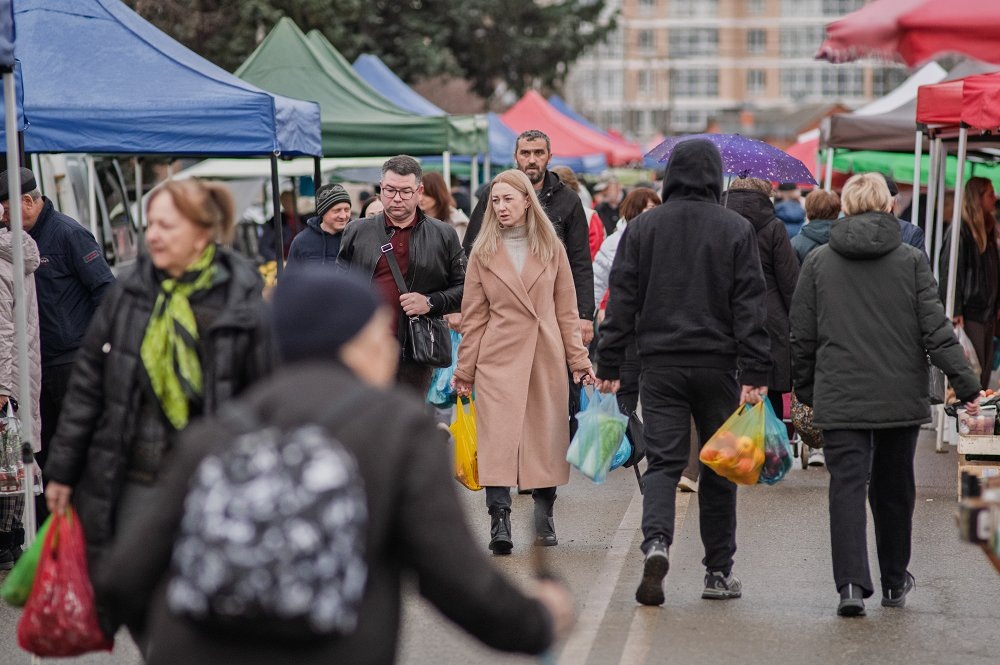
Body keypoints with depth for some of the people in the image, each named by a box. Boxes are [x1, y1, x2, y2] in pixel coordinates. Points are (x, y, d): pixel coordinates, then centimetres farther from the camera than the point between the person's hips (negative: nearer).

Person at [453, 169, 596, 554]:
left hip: (546, 359, 1)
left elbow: (566, 310, 10)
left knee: (546, 439, 5)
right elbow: (473, 317, 6)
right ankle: (499, 525, -16)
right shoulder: (483, 253, 6)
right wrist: (465, 370, 4)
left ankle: (544, 520, 19)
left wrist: (578, 358, 5)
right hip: (499, 359, -1)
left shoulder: (551, 249, 8)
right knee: (498, 439, -12)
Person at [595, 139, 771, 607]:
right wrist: (755, 373, -5)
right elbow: (750, 305, -5)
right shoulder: (736, 230, -1)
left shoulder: (642, 227, 3)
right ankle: (719, 571, 14)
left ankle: (656, 542, -25)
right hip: (717, 364, -1)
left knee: (662, 460, 1)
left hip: (660, 365, 1)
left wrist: (609, 364, 6)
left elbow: (622, 299, 2)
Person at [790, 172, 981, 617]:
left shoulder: (818, 262, 2)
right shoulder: (911, 260, -1)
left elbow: (802, 336, 6)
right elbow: (936, 329, -5)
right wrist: (965, 384, -2)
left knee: (847, 485, -3)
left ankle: (851, 583, -19)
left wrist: (805, 391, 17)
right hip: (901, 397, 1)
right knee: (893, 489, 14)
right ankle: (895, 583, 27)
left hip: (840, 397, -1)